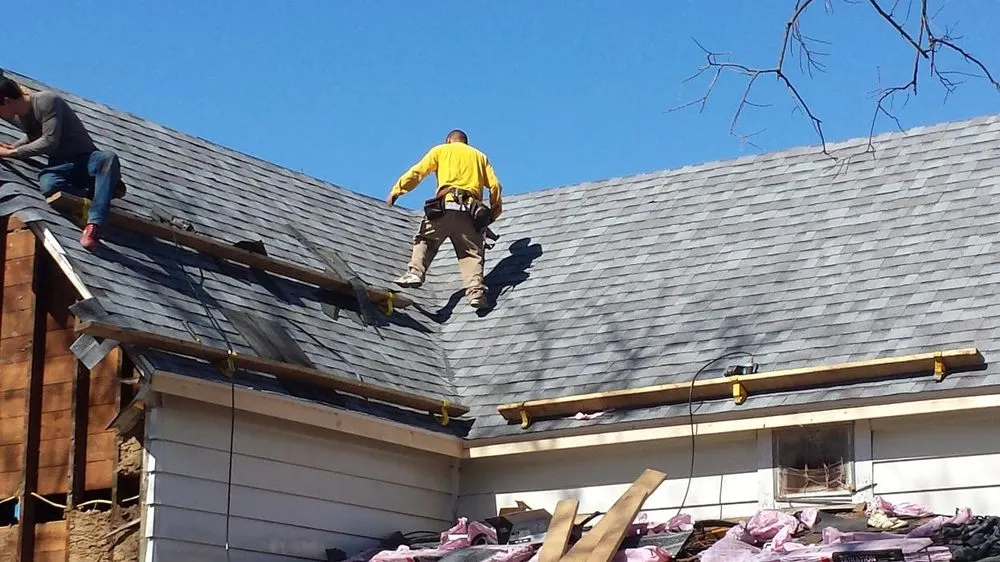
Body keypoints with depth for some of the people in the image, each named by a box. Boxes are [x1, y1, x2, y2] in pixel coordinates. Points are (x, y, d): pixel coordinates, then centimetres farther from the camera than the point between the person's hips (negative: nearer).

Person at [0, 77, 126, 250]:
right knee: (47, 185, -33)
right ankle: (105, 190, -17)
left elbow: (50, 141, -23)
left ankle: (94, 225, -46)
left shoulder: (46, 101, -17)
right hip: (60, 165, 5)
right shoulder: (16, 117, 8)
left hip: (85, 158, -5)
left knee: (108, 158, -41)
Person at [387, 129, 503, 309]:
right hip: (471, 210, 2)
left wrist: (396, 190, 12)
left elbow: (417, 172, 11)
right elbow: (495, 185, 17)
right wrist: (496, 209, 28)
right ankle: (476, 291, -17)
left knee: (424, 241, 10)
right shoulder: (480, 156, 28)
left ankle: (415, 273, -12)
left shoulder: (441, 150, 21)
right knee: (472, 252, 1)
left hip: (446, 204, -2)